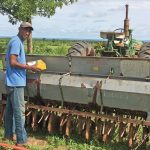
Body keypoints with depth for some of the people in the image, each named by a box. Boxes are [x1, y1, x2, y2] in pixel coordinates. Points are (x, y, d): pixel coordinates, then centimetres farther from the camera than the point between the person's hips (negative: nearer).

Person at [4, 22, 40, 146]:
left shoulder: (19, 42, 16)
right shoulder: (16, 42, -15)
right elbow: (13, 62, -22)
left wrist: (27, 66, 14)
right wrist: (29, 67, -16)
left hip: (14, 82, 10)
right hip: (16, 82, -10)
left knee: (10, 110, 16)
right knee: (19, 112, -5)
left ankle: (8, 135, 27)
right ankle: (22, 140, 2)